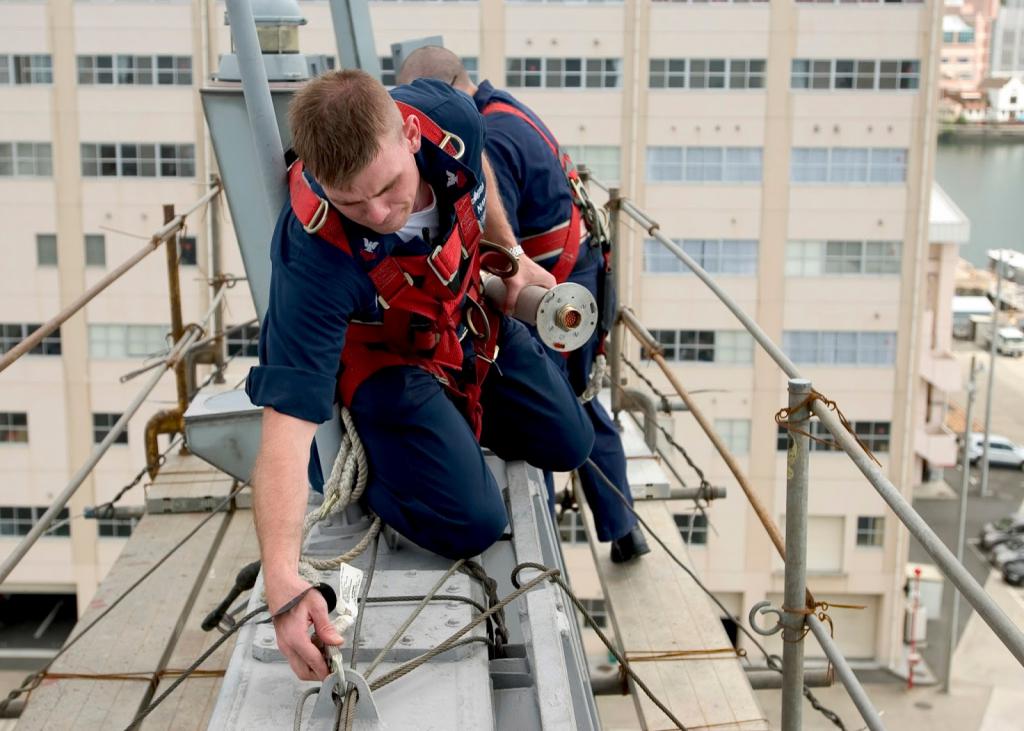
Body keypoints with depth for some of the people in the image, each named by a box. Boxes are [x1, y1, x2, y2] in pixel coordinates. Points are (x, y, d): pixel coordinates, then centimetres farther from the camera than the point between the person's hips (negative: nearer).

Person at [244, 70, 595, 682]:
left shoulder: (448, 115, -29)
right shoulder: (314, 257, -41)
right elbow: (287, 418, -44)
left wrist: (510, 253, 10)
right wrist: (282, 578, -53)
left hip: (468, 311, 6)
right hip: (385, 355, -5)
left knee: (567, 445, 12)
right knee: (471, 524, -20)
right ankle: (357, 465, 6)